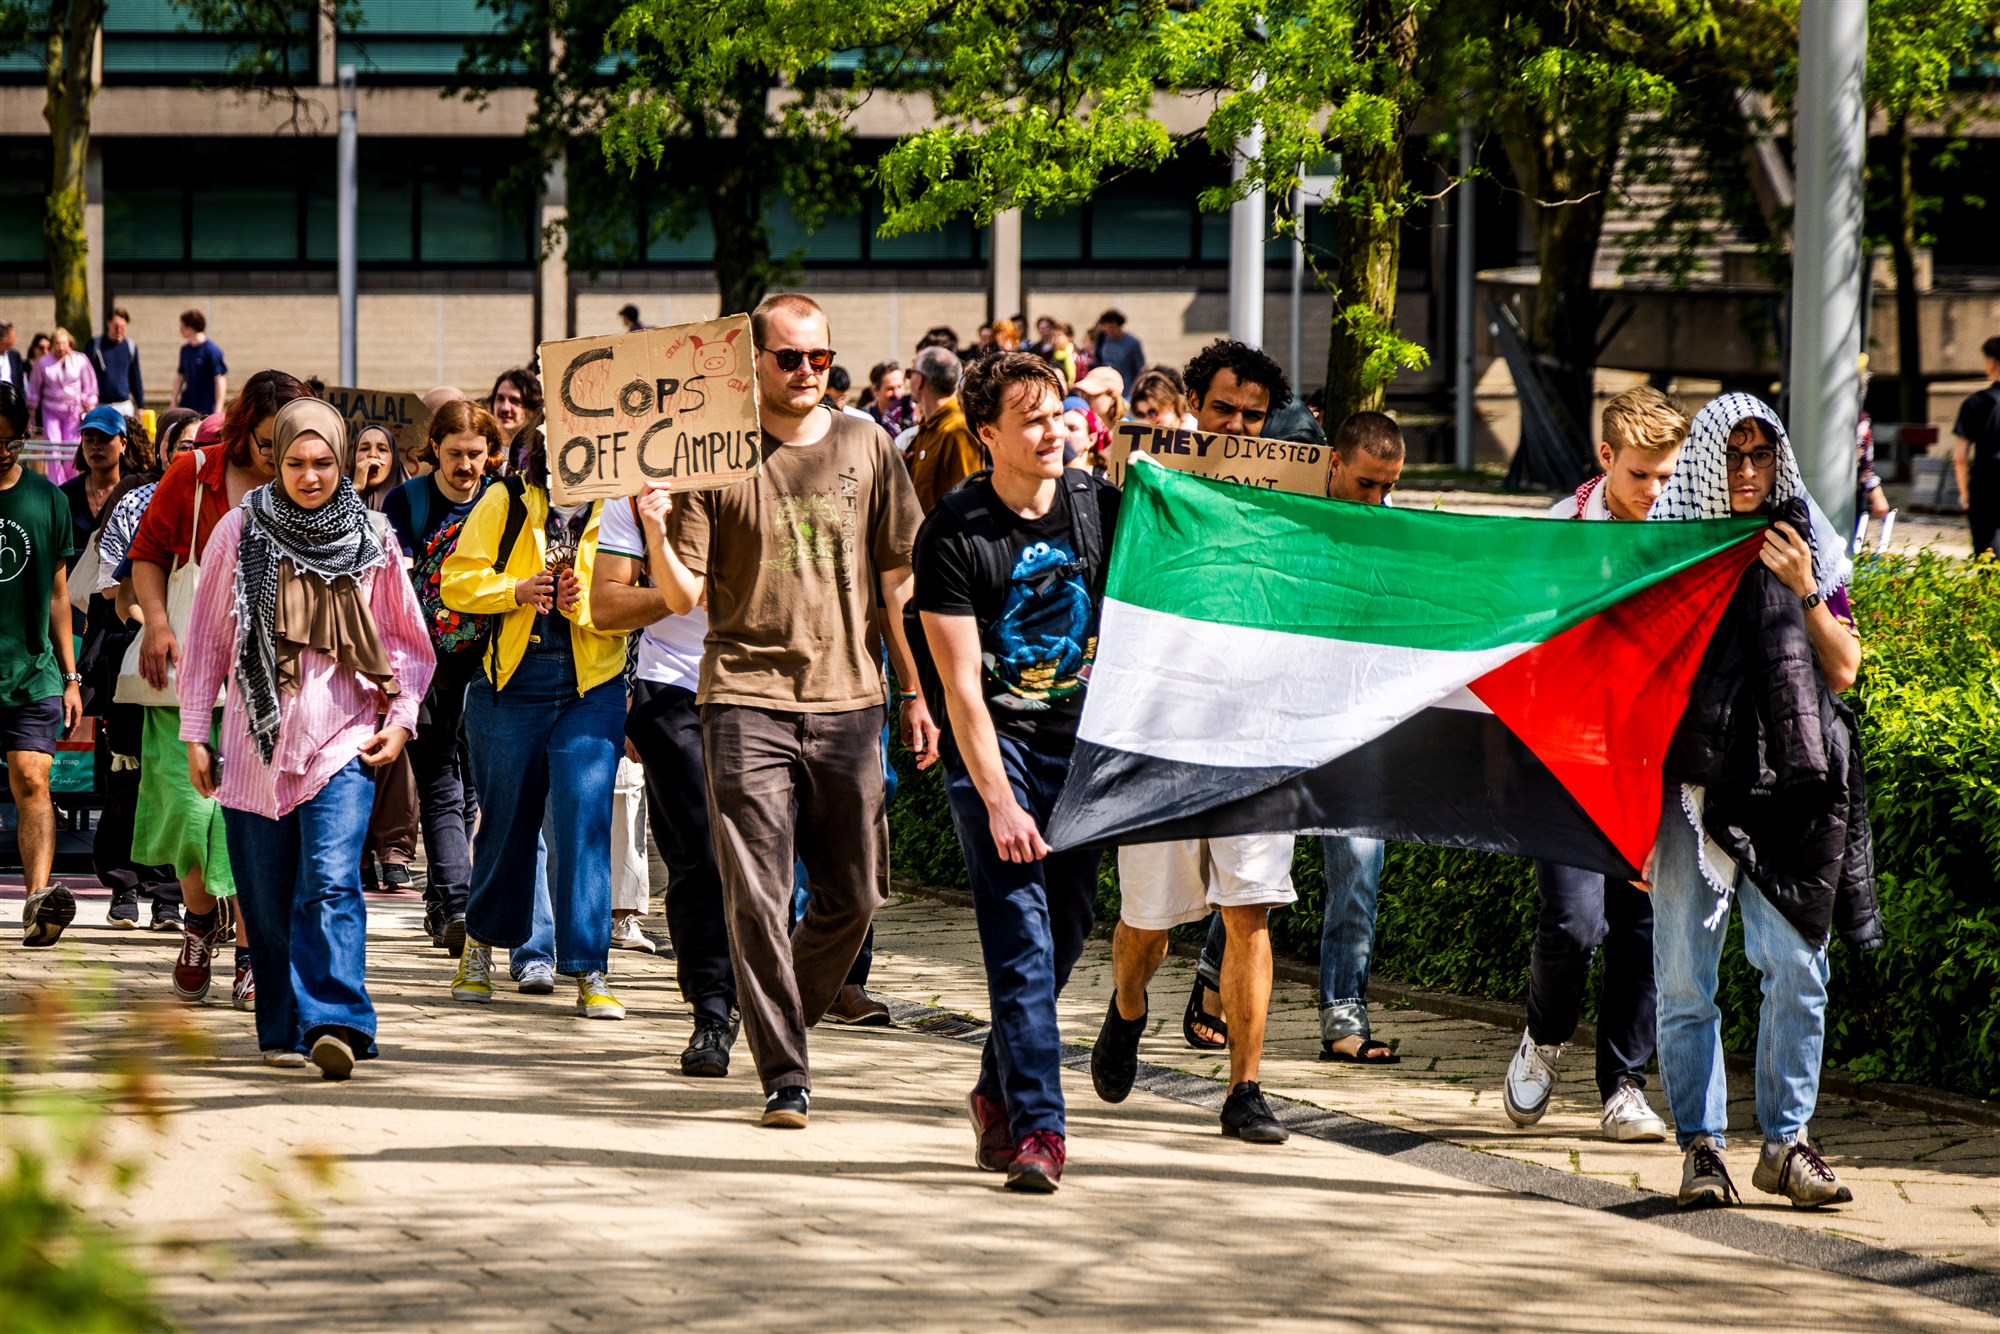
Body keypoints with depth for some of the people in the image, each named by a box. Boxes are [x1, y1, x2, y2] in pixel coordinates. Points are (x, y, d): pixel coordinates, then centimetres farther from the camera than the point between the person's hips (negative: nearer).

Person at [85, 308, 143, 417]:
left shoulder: (130, 347, 8)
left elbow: (136, 379, 15)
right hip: (100, 406, -3)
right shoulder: (94, 345, -2)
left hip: (124, 406, 3)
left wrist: (141, 406, 13)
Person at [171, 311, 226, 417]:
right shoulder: (185, 349, 7)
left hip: (207, 409, -6)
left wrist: (218, 410, -17)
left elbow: (220, 380, -13)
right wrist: (174, 402, 14)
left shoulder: (212, 351, -13)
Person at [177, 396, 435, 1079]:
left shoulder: (372, 540, 5)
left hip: (342, 738, -1)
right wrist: (195, 731, 6)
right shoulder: (241, 531, 4)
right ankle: (283, 1030, 15)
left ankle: (334, 1023, -27)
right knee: (266, 896, 4)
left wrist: (400, 720, 3)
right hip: (257, 740, 2)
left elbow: (406, 639, 15)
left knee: (331, 882, -17)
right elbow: (207, 635, 9)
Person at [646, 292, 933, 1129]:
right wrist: (658, 535, -18)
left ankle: (787, 1020, 28)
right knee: (757, 899, -7)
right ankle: (784, 1075, -2)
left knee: (854, 895, 5)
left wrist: (914, 691, 9)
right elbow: (684, 598, 1)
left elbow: (897, 581, 12)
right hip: (746, 699, -3)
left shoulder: (865, 449, 8)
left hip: (848, 698, 3)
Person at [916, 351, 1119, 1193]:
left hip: (1079, 739, 4)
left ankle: (997, 1094, 27)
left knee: (1066, 931, 7)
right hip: (993, 743, -4)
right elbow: (961, 684, -14)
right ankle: (1037, 1126, -18)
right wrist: (999, 802, -21)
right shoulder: (954, 533, -11)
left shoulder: (1099, 506, 1)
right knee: (1020, 935, -14)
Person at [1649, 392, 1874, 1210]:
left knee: (1796, 966, -4)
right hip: (1693, 783, -1)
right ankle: (1701, 1144, 6)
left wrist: (1805, 592, -6)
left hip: (1788, 788, 1)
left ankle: (1786, 1142, 5)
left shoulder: (1810, 549, 11)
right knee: (1686, 974, -2)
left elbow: (1842, 671, 8)